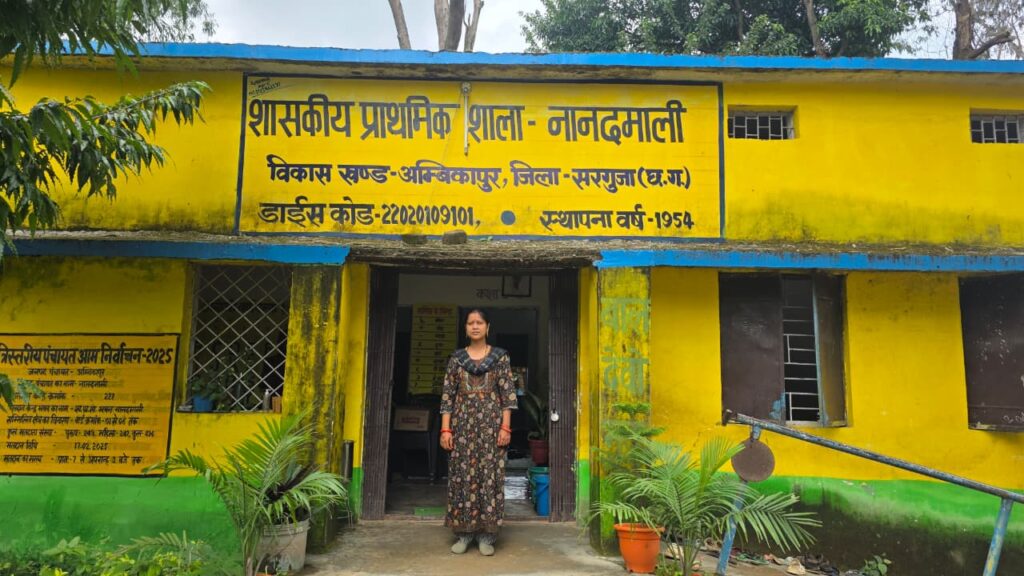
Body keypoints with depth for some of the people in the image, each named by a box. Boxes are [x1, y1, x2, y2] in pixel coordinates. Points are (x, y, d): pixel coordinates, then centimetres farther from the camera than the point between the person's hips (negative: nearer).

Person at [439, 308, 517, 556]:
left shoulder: (500, 356, 4)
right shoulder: (456, 357, 7)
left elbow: (508, 393, -1)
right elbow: (447, 395, 5)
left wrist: (505, 427, -9)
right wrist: (445, 429, -3)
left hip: (491, 421, -1)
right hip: (463, 421, 2)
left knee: (490, 474, -2)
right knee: (462, 475, 2)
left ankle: (486, 535, 7)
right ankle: (464, 533, 12)